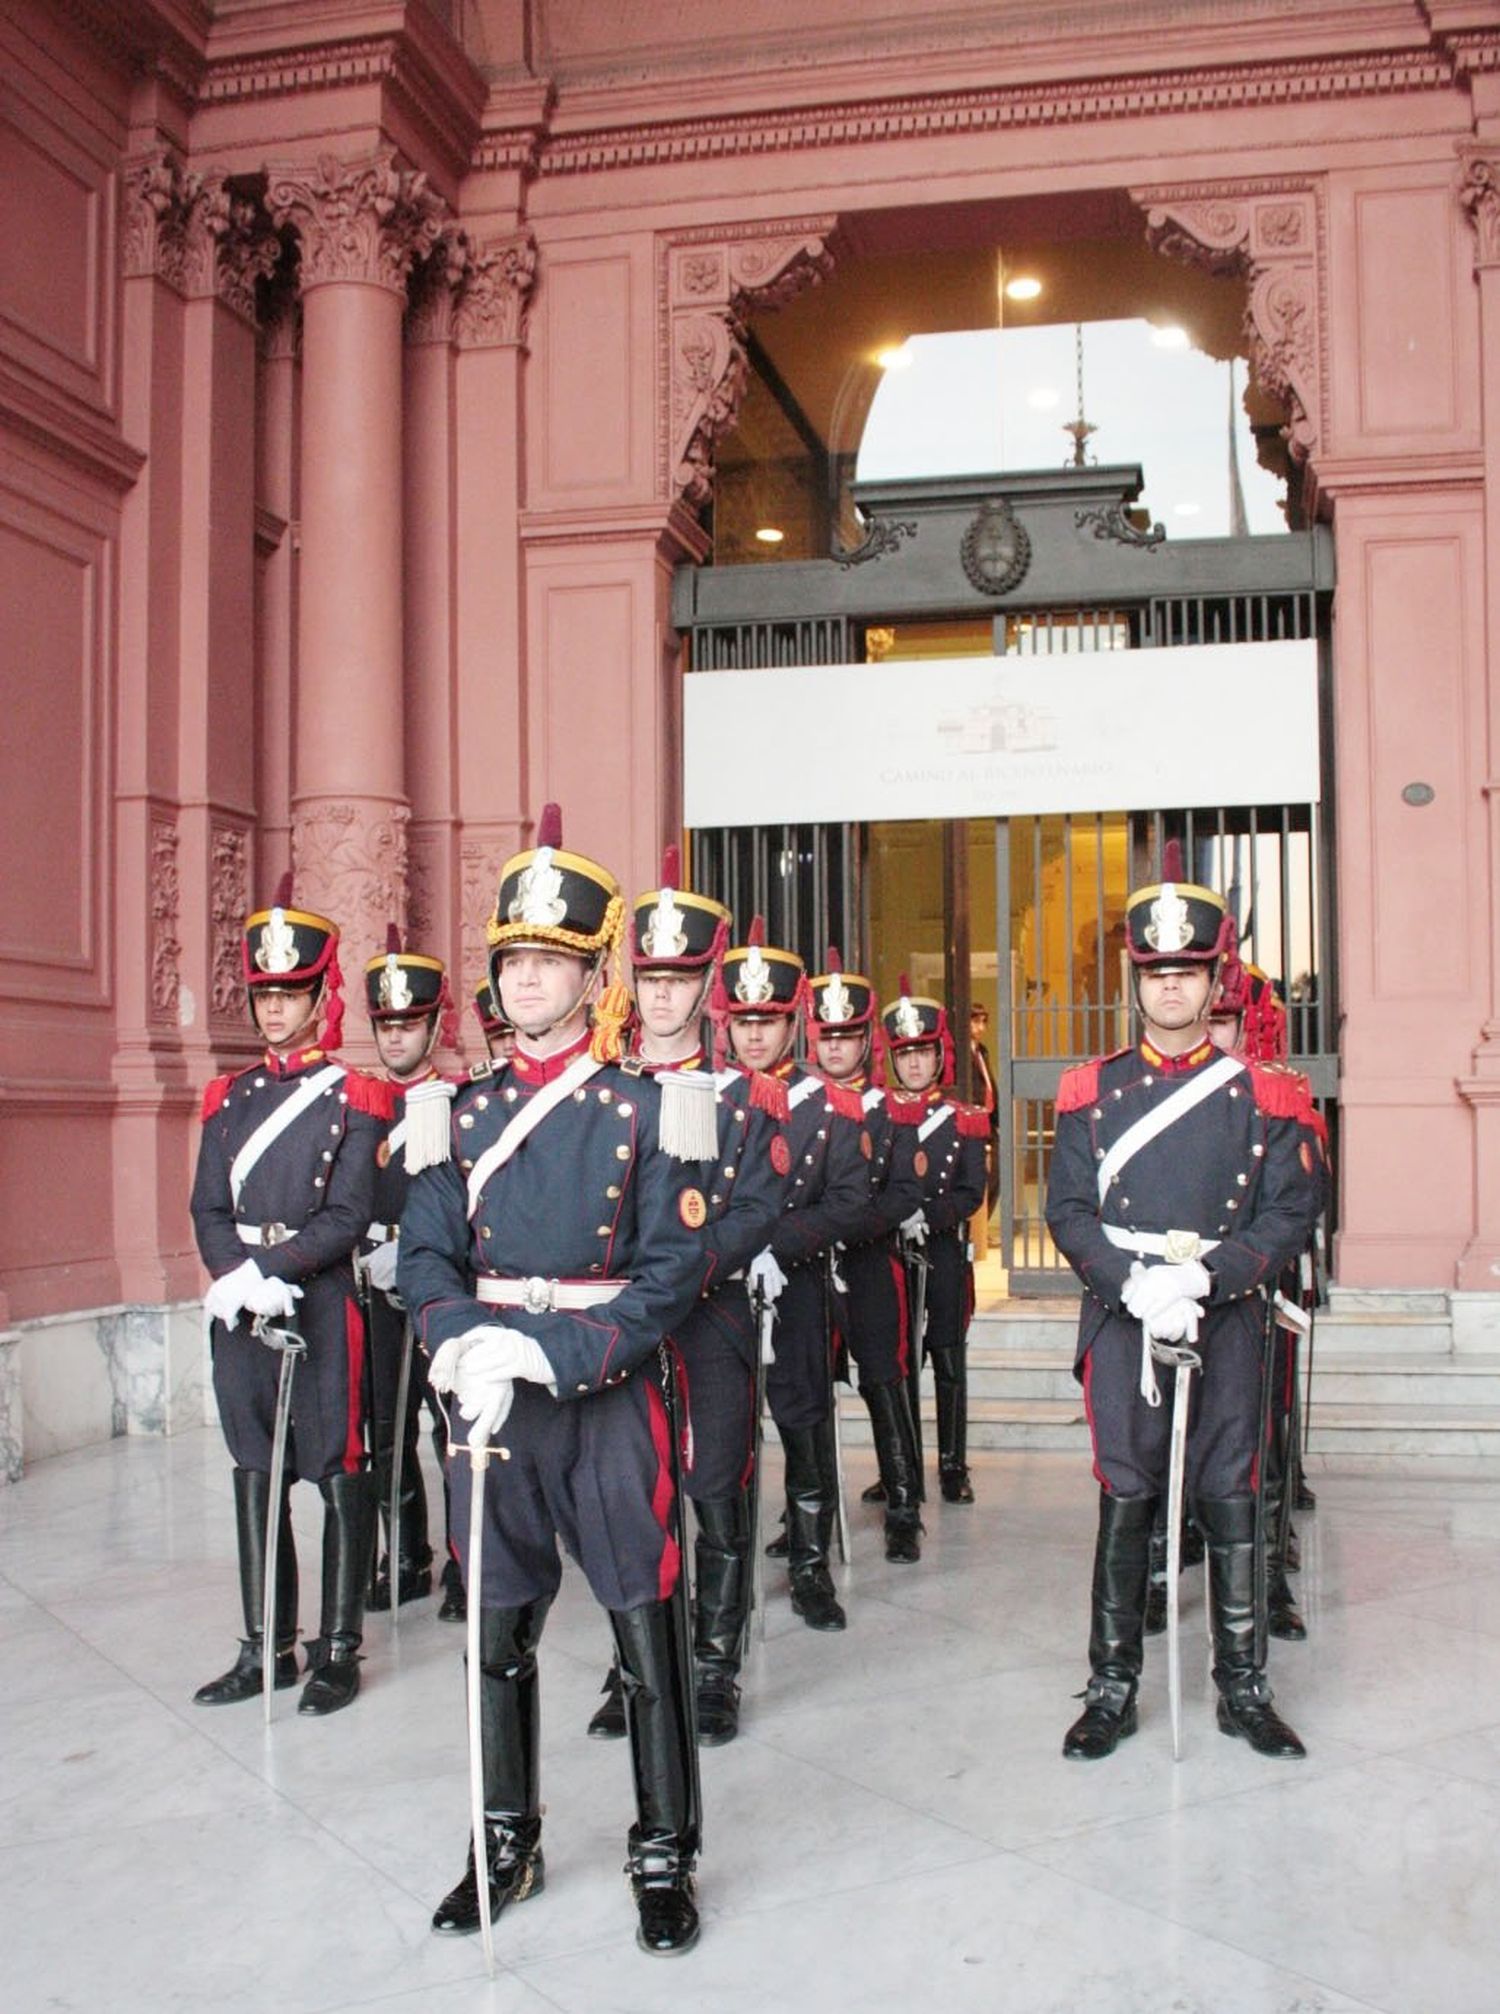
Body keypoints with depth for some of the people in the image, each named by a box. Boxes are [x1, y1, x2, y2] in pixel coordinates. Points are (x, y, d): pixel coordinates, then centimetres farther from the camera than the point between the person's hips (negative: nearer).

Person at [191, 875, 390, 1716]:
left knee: (341, 1474, 2)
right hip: (239, 1305, 5)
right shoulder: (232, 1096, 11)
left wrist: (270, 1268, -21)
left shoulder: (354, 1098, -3)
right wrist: (237, 1277, -13)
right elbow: (209, 1208, 5)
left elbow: (348, 1217, -11)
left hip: (323, 1299, -5)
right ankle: (266, 1647, 23)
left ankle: (339, 1649, 13)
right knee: (254, 1474, 12)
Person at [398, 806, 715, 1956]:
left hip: (609, 1397, -4)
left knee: (648, 1632, 4)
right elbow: (429, 1253, 5)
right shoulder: (471, 1114, 8)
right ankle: (507, 1843, 32)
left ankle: (664, 1857, 20)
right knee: (498, 1631, 14)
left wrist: (552, 1352, -21)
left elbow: (674, 1270, -11)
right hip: (491, 1401, 4)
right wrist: (461, 1343, -16)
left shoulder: (645, 1108, -5)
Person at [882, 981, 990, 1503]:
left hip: (944, 1255, -1)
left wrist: (927, 1215, -18)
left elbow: (972, 1194, -3)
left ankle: (953, 1466, 12)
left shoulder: (964, 1120, 4)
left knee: (949, 1363, 4)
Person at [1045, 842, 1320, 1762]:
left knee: (1229, 1499, 6)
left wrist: (1205, 1276, -16)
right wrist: (1134, 1282, -15)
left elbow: (1291, 1213, -1)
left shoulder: (1262, 1094, 4)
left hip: (1229, 1321, 0)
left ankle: (1244, 1687, 19)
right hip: (1122, 1320, 0)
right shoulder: (1092, 1091, 5)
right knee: (1126, 1500, 3)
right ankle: (1112, 1688, 15)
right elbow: (1067, 1209, 1)